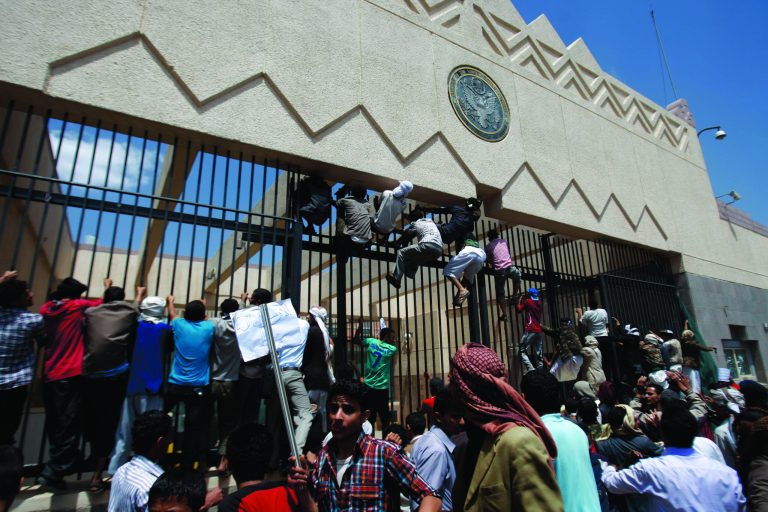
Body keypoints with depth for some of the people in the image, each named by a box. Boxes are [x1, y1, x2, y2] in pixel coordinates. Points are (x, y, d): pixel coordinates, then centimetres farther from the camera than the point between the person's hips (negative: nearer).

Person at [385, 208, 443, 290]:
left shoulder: (415, 223, 19)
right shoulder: (431, 222, 36)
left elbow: (405, 236, 28)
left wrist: (397, 244, 46)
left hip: (428, 245, -6)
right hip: (439, 250, 7)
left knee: (401, 252, 7)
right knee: (415, 258, 33)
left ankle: (396, 278, -2)